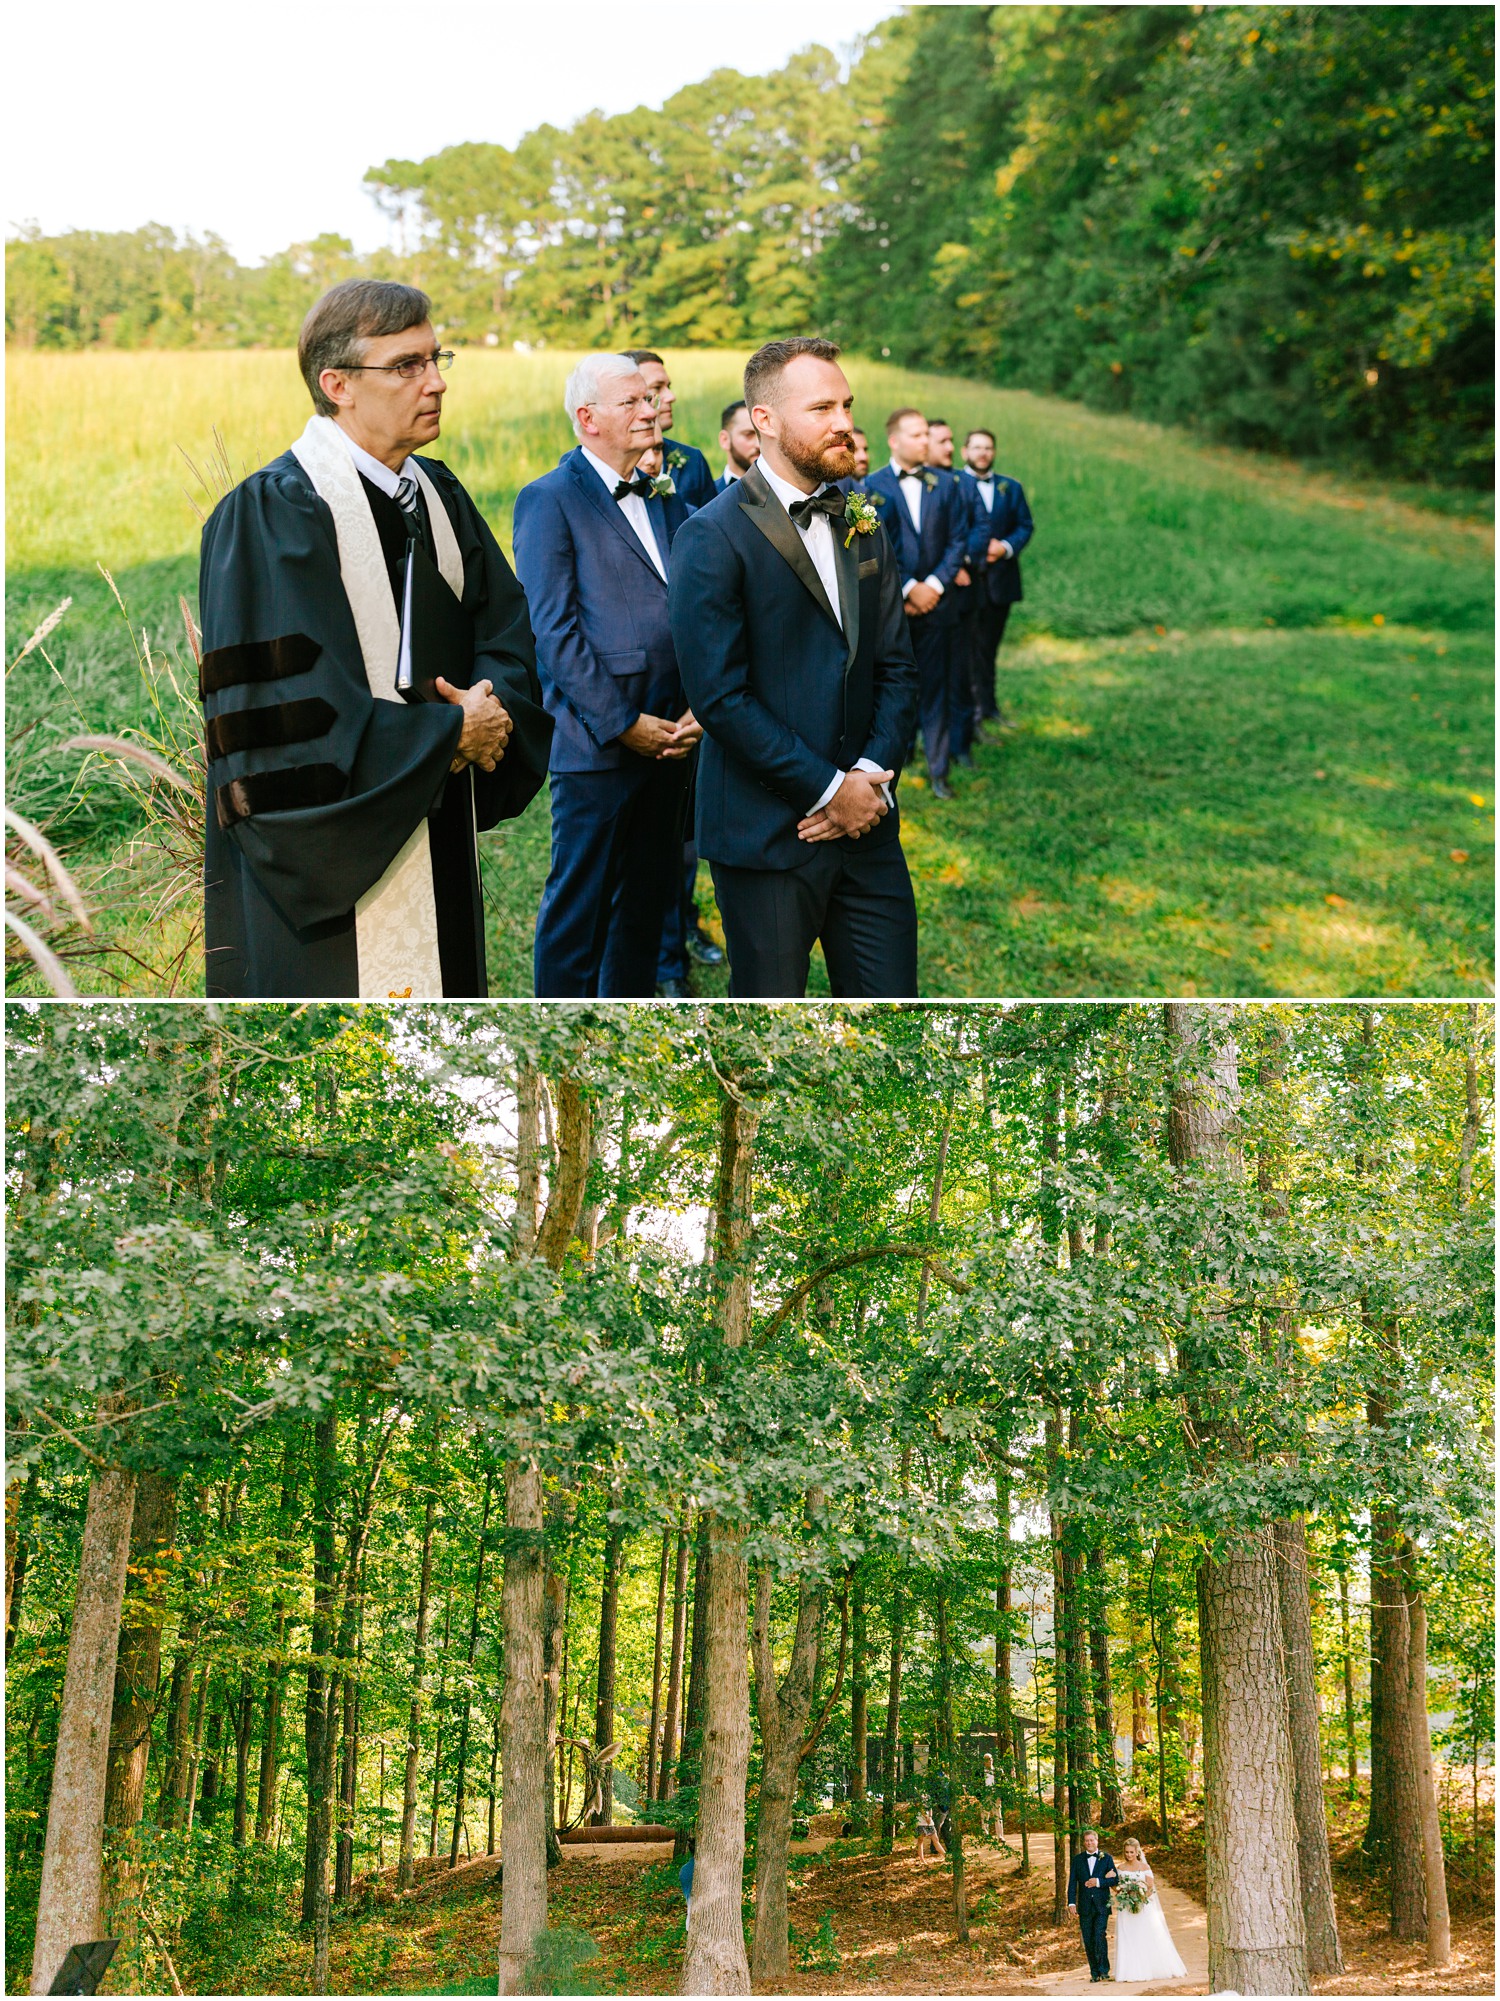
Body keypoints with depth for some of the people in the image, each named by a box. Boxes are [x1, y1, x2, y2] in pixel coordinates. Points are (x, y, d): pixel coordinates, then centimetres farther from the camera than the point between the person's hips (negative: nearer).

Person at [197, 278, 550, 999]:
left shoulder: (439, 496, 11)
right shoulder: (265, 515, -13)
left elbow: (507, 635, 13)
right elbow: (281, 721, -20)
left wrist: (496, 708, -11)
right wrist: (450, 735, -15)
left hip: (439, 850, 7)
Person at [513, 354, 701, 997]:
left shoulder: (665, 499, 15)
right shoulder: (550, 499, -6)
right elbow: (555, 631, -12)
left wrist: (699, 707, -2)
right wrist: (624, 724, -15)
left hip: (668, 741, 7)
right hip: (596, 745, -7)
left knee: (647, 899, 14)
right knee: (578, 905, 0)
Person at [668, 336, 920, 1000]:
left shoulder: (862, 527, 12)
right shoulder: (713, 537, -9)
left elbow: (896, 667, 11)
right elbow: (720, 696, -15)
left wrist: (873, 777, -6)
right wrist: (827, 790, -14)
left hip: (865, 820, 6)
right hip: (768, 833, -6)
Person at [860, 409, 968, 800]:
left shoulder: (944, 484, 8)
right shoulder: (873, 486, -1)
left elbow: (958, 540, 6)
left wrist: (934, 585, -7)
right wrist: (907, 589, -11)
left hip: (936, 603, 2)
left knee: (936, 688, 3)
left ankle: (939, 769, 8)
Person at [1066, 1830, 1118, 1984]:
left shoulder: (1107, 1858, 7)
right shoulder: (1077, 1860, 10)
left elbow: (1115, 1879, 1)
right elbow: (1072, 1882, 4)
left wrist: (1099, 1882, -13)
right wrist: (1071, 1902, -8)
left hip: (1102, 1905, -2)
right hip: (1085, 1906, 2)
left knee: (1100, 1936, -16)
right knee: (1089, 1941, 2)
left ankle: (1104, 1970, -7)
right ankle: (1094, 1973, 10)